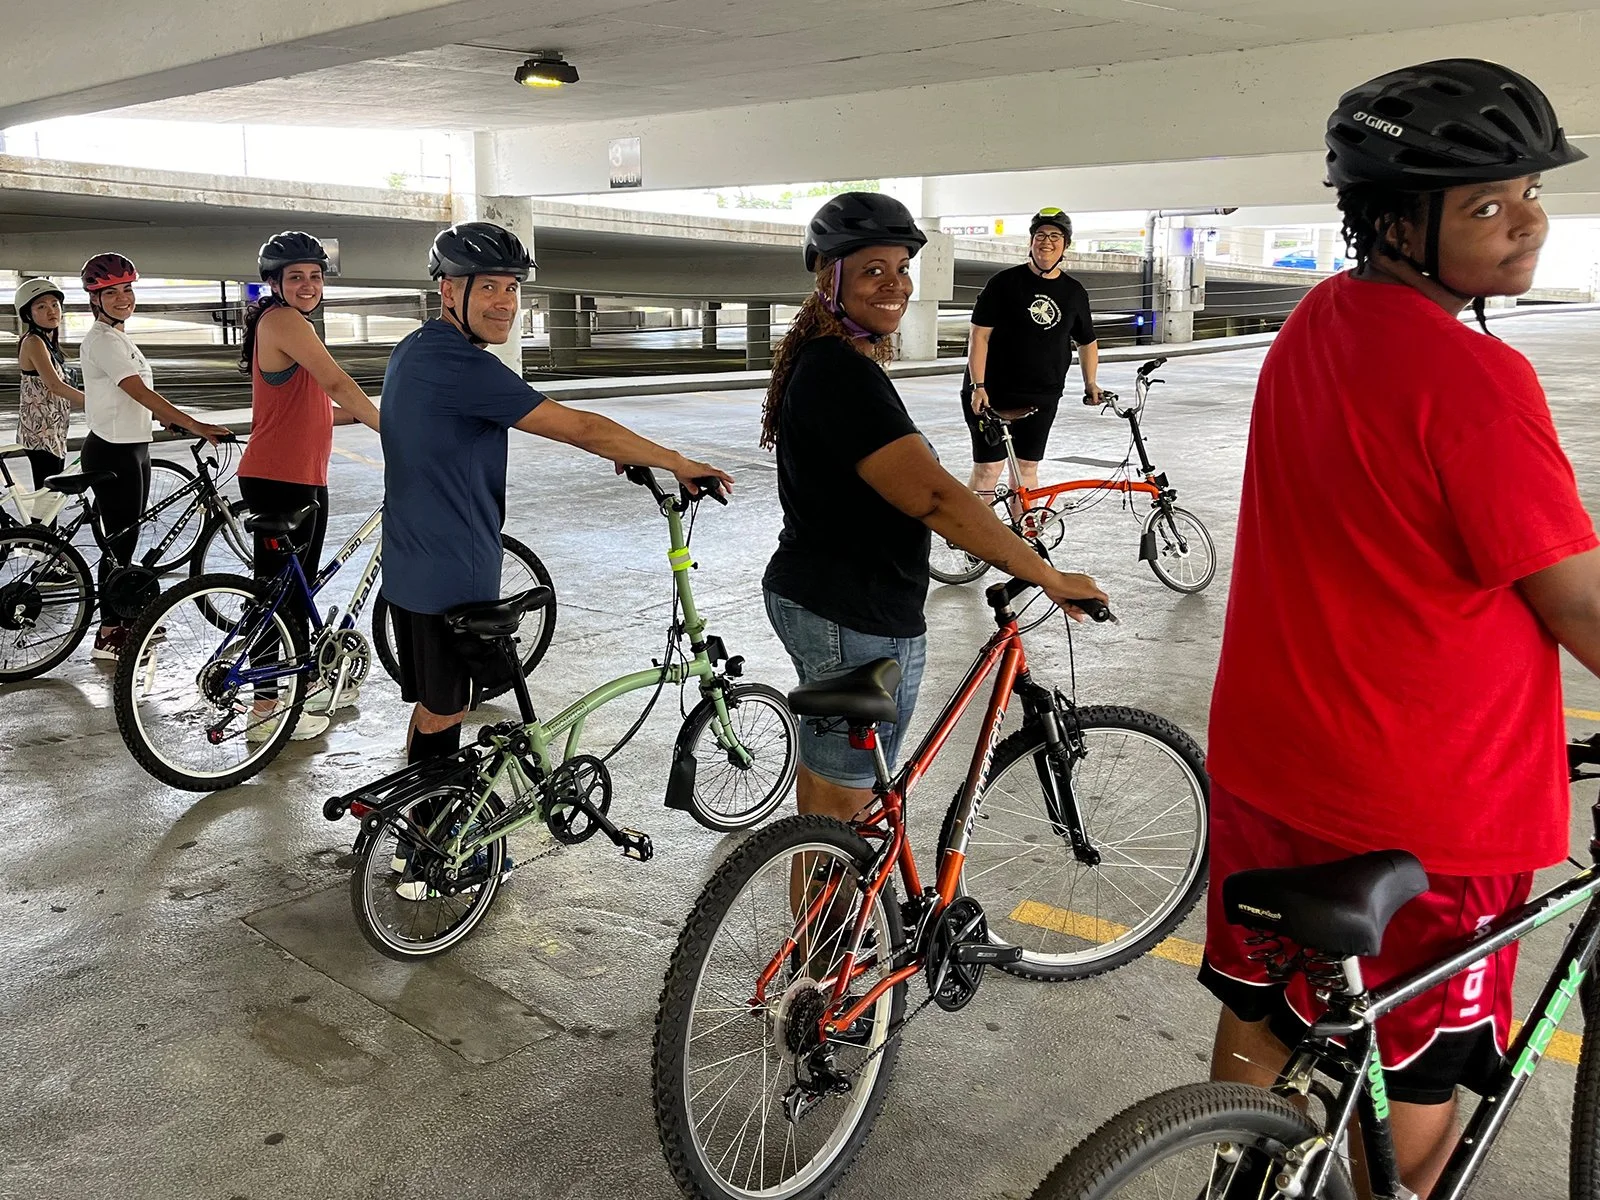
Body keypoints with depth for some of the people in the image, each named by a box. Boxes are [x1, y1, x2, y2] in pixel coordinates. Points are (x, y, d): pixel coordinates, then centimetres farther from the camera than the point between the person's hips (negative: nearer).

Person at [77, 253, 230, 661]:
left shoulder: (119, 339, 14)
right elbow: (141, 393, -25)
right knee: (119, 541, -4)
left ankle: (122, 618, 27)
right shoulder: (102, 340, -16)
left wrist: (182, 423, 14)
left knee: (125, 538, 16)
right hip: (111, 453, -9)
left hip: (132, 449, 9)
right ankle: (108, 635, 4)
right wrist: (194, 424, -30)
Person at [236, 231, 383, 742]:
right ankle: (266, 709, 6)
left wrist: (362, 415, 7)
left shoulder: (291, 325, 18)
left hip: (306, 480, 10)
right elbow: (338, 385, -21)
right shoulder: (283, 321, -13)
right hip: (278, 482, -10)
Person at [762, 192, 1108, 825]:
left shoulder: (821, 360, 11)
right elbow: (934, 497, -31)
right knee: (840, 808, 3)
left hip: (814, 599, 11)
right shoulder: (843, 374, -24)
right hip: (855, 623, -11)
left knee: (821, 791, 24)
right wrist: (1051, 577, -26)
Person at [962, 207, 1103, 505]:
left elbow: (1088, 342, 21)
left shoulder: (1074, 292, 8)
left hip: (1042, 399, 4)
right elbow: (979, 335, -9)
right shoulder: (1005, 282, -5)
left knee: (1027, 468, 10)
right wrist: (978, 386, -16)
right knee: (988, 468, -4)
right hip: (994, 394, -4)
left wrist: (1090, 383, 9)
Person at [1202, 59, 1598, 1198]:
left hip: (1266, 761, 8)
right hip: (1426, 808, -8)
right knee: (1418, 1083, 15)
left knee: (1258, 1017, 24)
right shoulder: (1472, 377, -24)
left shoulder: (1315, 321, 2)